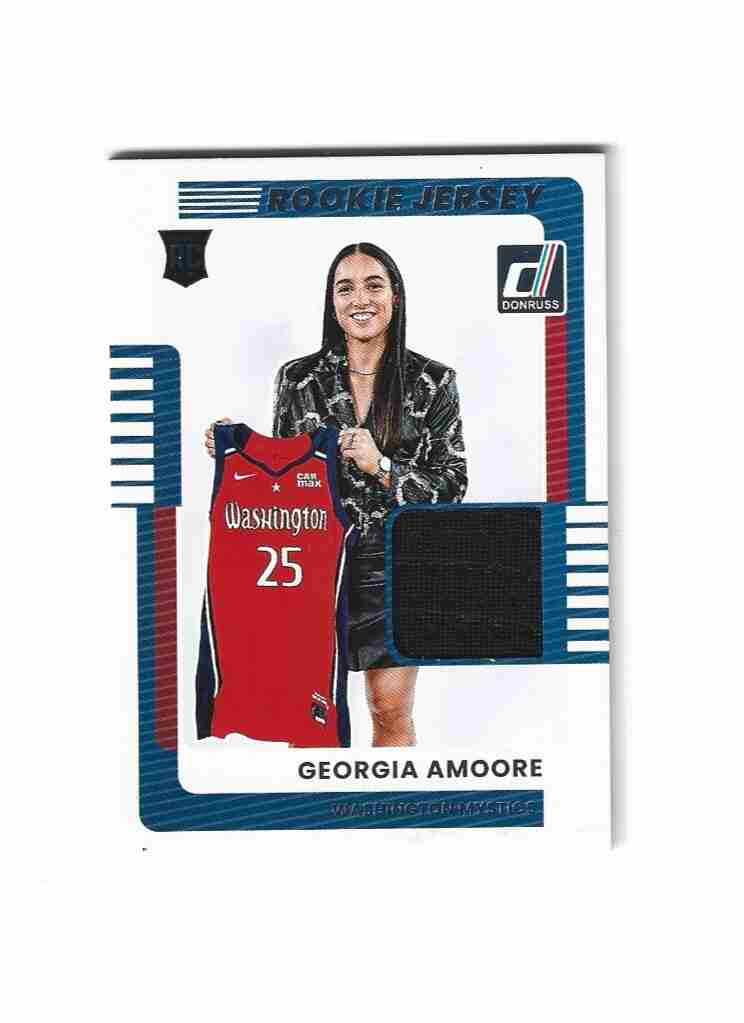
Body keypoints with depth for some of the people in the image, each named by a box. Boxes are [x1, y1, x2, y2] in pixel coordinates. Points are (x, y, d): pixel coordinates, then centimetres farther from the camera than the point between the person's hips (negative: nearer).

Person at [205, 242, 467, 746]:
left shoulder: (433, 382, 0)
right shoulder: (298, 378, 4)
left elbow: (452, 484, -3)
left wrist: (381, 466, -17)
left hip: (394, 564, -1)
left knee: (391, 710, 6)